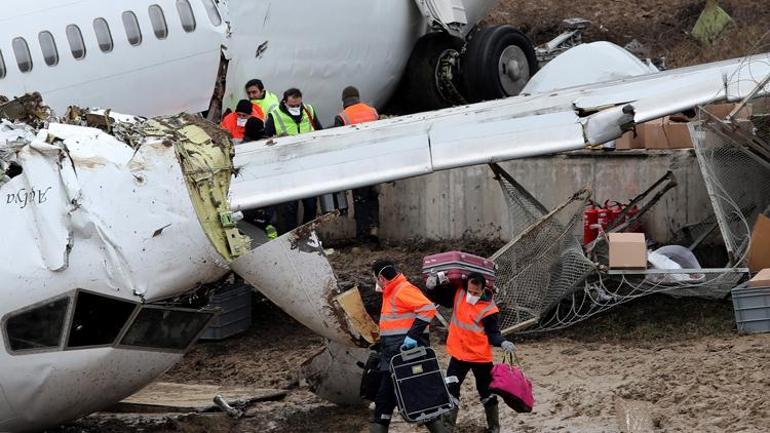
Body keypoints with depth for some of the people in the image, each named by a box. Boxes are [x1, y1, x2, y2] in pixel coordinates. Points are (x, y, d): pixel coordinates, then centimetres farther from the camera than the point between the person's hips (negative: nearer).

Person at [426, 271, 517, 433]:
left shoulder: (489, 309, -15)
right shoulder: (458, 295, -4)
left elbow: (493, 333, -11)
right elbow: (435, 297, 6)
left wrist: (502, 342, -31)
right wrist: (433, 284, -13)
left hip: (481, 357, -3)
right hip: (459, 355, 3)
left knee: (486, 393, 12)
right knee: (450, 390, 0)